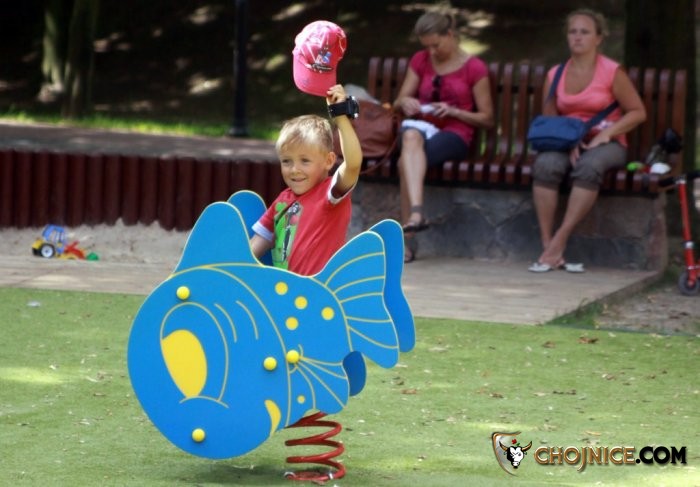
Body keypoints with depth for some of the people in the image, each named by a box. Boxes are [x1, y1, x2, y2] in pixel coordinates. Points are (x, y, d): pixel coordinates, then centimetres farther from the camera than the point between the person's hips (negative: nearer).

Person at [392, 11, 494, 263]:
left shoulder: (474, 68, 3)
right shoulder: (420, 61, 16)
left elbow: (487, 119, 4)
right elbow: (398, 102, 18)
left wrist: (453, 111, -12)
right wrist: (405, 102, -8)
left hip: (455, 134, -3)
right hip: (423, 126, 3)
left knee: (407, 160, -36)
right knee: (411, 134, -39)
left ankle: (406, 239, -42)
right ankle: (416, 212, -54)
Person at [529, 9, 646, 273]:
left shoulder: (612, 72, -1)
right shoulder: (555, 75, 9)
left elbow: (638, 112, 0)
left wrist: (605, 134, -12)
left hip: (606, 144, -3)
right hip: (566, 143, 3)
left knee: (589, 167, -38)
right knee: (546, 165, -32)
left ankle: (559, 243, -37)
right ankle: (547, 246, -34)